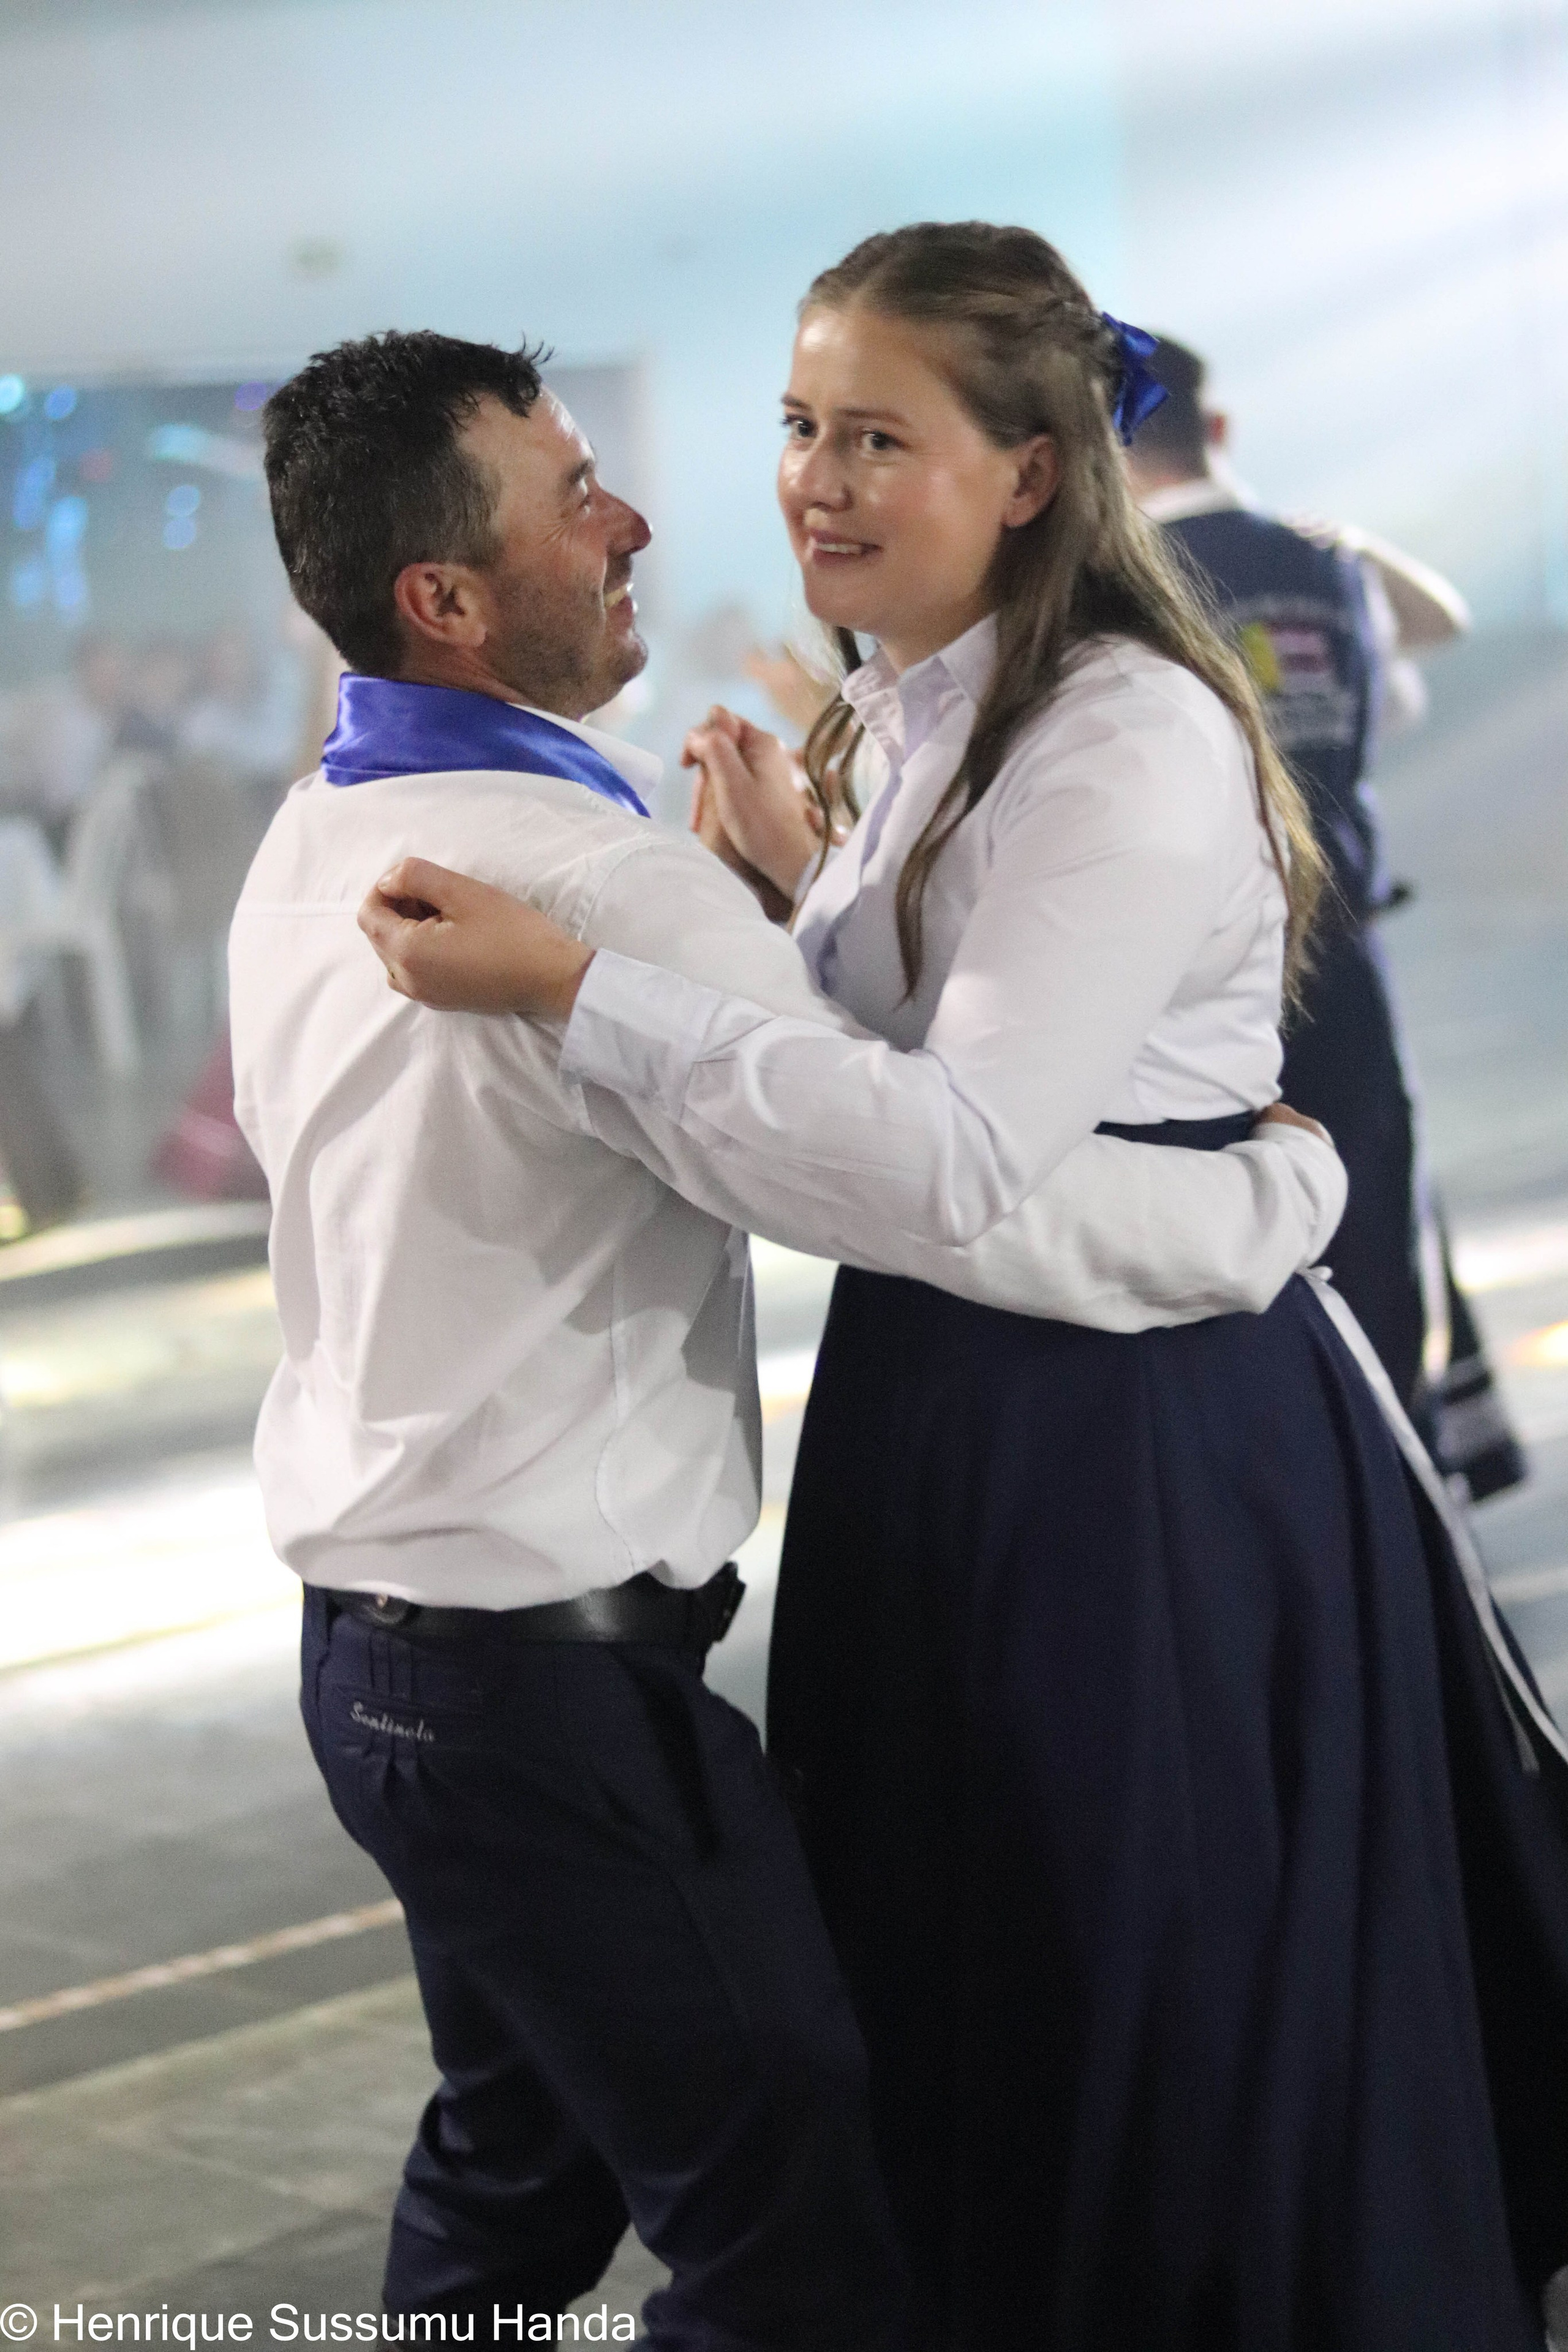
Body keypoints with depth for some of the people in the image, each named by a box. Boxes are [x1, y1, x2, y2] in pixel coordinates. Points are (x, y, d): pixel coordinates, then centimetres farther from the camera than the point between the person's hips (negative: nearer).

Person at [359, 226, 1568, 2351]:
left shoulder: (1132, 741, -19)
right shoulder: (918, 725, 11)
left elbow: (955, 1154, -30)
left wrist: (571, 983, -30)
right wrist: (807, 872, 12)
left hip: (1154, 1437, -9)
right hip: (944, 1410, 9)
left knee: (1172, 2037, 6)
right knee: (960, 2014, 20)